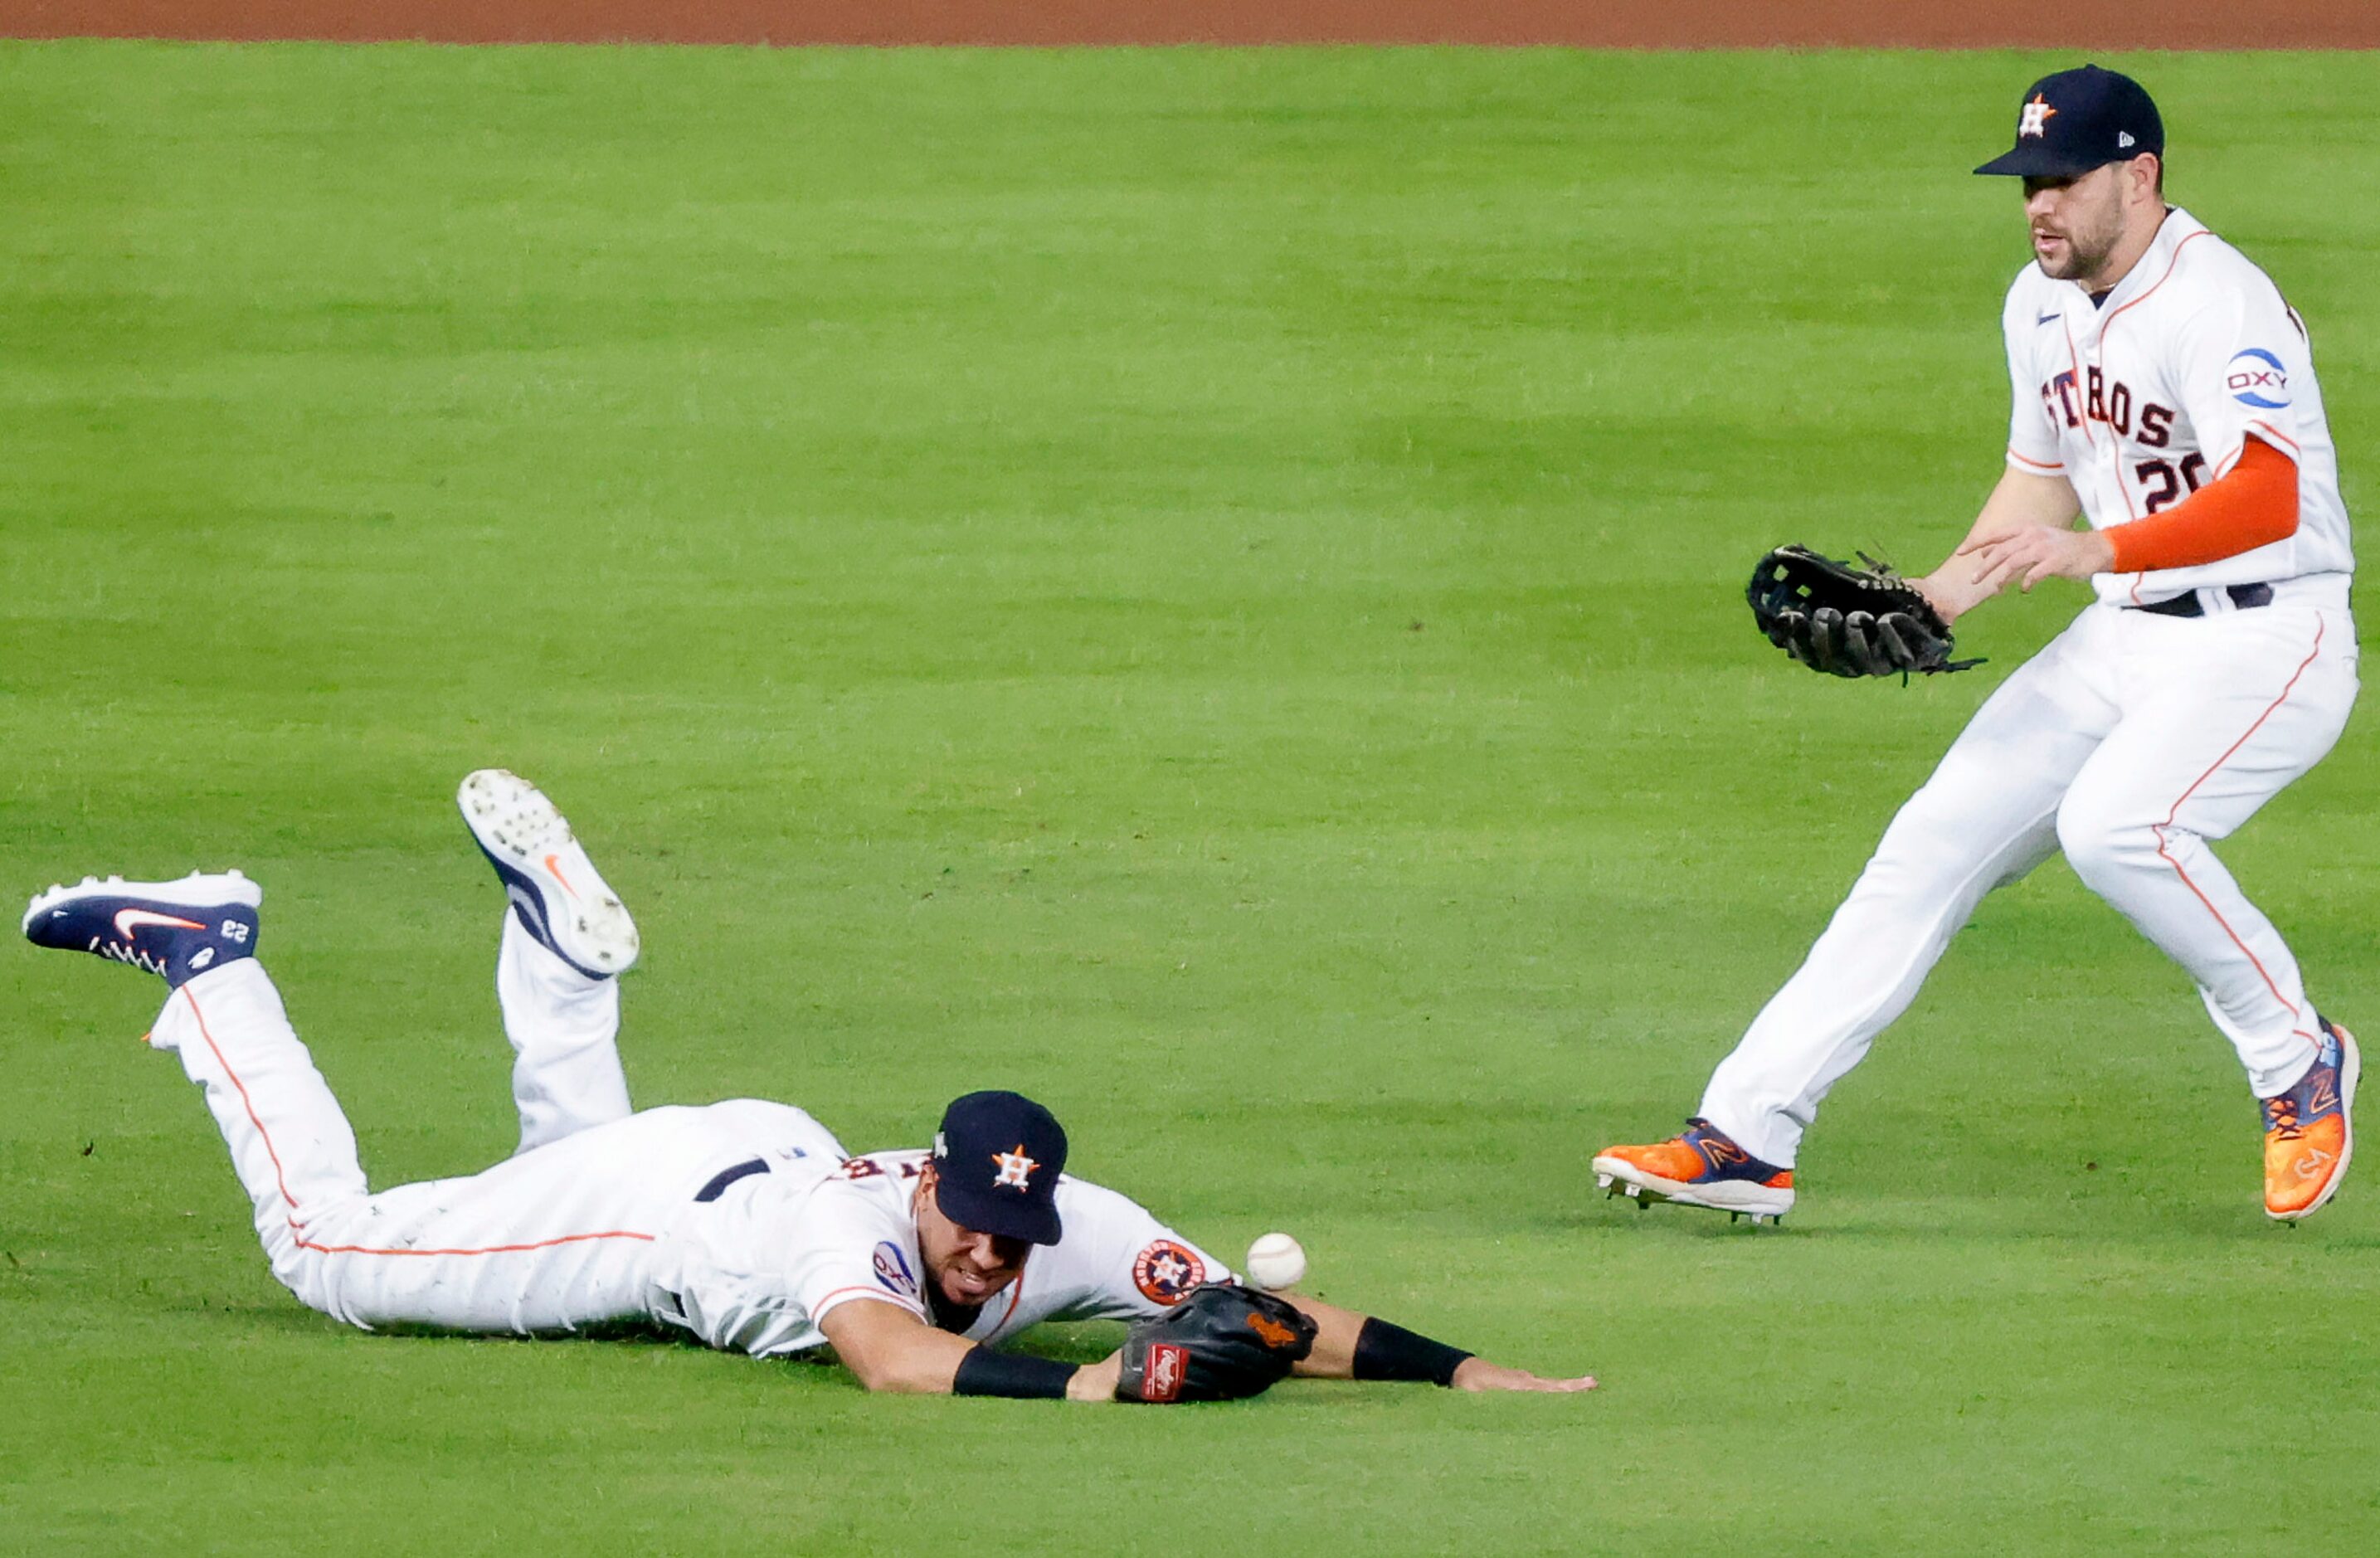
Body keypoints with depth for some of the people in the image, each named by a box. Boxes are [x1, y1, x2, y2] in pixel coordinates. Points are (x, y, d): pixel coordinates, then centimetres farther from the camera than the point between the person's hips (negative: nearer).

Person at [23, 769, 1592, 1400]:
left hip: (771, 1154, 5)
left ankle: (558, 937, 50)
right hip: (659, 1196, -5)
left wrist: (1455, 1367, -48)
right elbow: (892, 1356, -65)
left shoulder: (1076, 1236, -32)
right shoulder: (857, 1230, -45)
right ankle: (211, 962, 20)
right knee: (326, 1240, 8)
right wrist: (1081, 1384, -76)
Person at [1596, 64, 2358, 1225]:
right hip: (2124, 640, 8)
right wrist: (1943, 596, 8)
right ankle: (1748, 1136, -3)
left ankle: (2298, 1062, -9)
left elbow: (2267, 499, -35)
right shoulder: (2042, 303, 8)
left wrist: (2095, 550, -46)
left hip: (2265, 640, -8)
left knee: (2115, 825, -31)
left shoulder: (2218, 304, -21)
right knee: (1937, 838, -2)